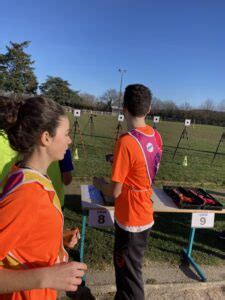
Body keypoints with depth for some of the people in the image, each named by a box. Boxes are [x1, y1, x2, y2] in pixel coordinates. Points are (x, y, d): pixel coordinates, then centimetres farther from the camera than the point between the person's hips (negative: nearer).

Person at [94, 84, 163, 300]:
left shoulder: (126, 142, -26)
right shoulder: (156, 137, -3)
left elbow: (115, 192, -21)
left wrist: (98, 183, -2)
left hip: (130, 219, -8)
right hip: (145, 215, 8)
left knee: (129, 271, 15)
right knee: (126, 264, 28)